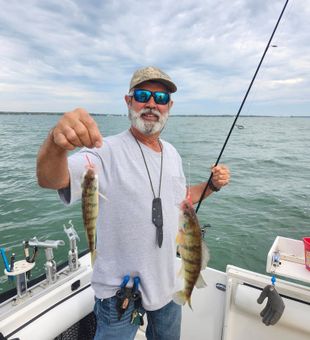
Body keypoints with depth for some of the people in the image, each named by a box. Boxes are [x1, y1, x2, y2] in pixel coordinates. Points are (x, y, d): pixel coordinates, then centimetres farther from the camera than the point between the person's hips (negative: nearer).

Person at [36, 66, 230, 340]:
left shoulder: (173, 154, 2)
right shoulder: (108, 152, -20)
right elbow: (51, 180, -36)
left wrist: (212, 185, 0)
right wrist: (56, 143, -57)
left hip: (168, 282, 7)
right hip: (120, 288, -6)